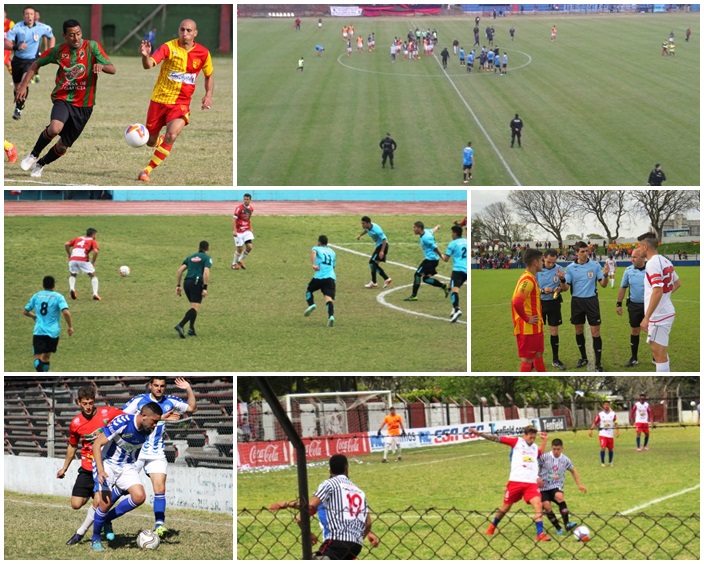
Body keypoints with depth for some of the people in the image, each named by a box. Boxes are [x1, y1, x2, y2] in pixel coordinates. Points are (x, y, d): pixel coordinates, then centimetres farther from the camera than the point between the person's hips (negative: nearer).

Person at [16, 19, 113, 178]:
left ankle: (41, 164, 38)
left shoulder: (92, 47, -6)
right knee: (55, 128, -33)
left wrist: (101, 66, -33)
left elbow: (112, 69, -10)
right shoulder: (58, 50, -1)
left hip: (83, 105, 1)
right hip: (63, 98, -1)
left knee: (63, 147, 6)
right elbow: (36, 64, 12)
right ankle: (34, 155, -6)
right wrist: (23, 86, 1)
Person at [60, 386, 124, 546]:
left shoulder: (107, 413, -12)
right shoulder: (75, 423, -3)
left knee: (98, 502, -16)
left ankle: (81, 532, 4)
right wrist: (65, 467, 21)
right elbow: (72, 446, 15)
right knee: (76, 504, -2)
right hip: (87, 469, 3)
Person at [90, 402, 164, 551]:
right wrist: (100, 470, -34)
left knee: (139, 496, -15)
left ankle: (107, 519, 7)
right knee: (106, 501, -18)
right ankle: (95, 539, 7)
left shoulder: (148, 430, -9)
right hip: (107, 462, -6)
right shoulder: (122, 423, -28)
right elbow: (97, 444, -26)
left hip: (127, 465, 6)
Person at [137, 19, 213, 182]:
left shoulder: (203, 53, -2)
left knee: (172, 135, -25)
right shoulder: (169, 47, -12)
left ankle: (147, 170, -14)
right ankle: (161, 140, 49)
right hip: (159, 100, 0)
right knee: (150, 142, 9)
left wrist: (208, 95, -1)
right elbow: (148, 65, -25)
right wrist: (145, 56, -49)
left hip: (181, 103, 0)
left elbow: (209, 76, 15)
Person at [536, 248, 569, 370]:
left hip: (554, 302, 1)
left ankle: (556, 359, 18)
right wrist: (543, 291, -28)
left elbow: (565, 288, -1)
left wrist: (562, 280, -23)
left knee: (554, 331, 7)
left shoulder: (559, 269, -7)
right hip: (539, 302, -1)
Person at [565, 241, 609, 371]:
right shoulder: (570, 268, 0)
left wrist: (605, 275, -21)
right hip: (577, 301, 2)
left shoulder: (595, 266, -3)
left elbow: (603, 284, -2)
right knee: (578, 331, 11)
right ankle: (583, 358, 29)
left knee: (595, 332, -5)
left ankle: (598, 364, -1)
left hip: (591, 301, -2)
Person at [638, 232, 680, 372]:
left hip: (659, 316, -10)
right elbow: (677, 284, 21)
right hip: (666, 312, 10)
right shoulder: (665, 261, 8)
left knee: (659, 354, -5)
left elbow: (657, 292, -27)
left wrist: (646, 318, -26)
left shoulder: (652, 263, -20)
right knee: (658, 350, 21)